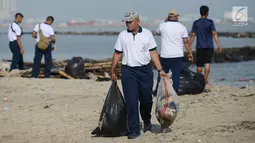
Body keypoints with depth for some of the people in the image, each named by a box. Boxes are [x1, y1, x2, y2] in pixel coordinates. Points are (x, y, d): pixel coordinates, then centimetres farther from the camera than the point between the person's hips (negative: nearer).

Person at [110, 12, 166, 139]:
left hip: (145, 70, 0)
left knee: (146, 99, 9)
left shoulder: (147, 34, 2)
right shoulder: (123, 35, 4)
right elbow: (117, 54, 9)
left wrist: (160, 70, -3)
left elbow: (153, 53, 3)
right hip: (128, 71, 0)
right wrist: (112, 71, 8)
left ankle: (147, 122, 36)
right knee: (131, 102, -6)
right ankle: (134, 130, -3)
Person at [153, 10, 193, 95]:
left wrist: (165, 22, 22)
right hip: (178, 56, 0)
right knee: (176, 75, 2)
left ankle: (157, 92, 20)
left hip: (165, 56, 1)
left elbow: (157, 32, 21)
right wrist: (190, 53, 2)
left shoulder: (162, 25, -2)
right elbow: (186, 42, -4)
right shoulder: (182, 27, -1)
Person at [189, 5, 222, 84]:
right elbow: (214, 34, -9)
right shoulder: (210, 22, -3)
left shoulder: (196, 23, 2)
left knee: (199, 65, 10)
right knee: (207, 63, -4)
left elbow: (192, 35, 1)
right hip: (209, 46, -2)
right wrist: (219, 45, -10)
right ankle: (205, 79, -17)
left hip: (199, 46, 2)